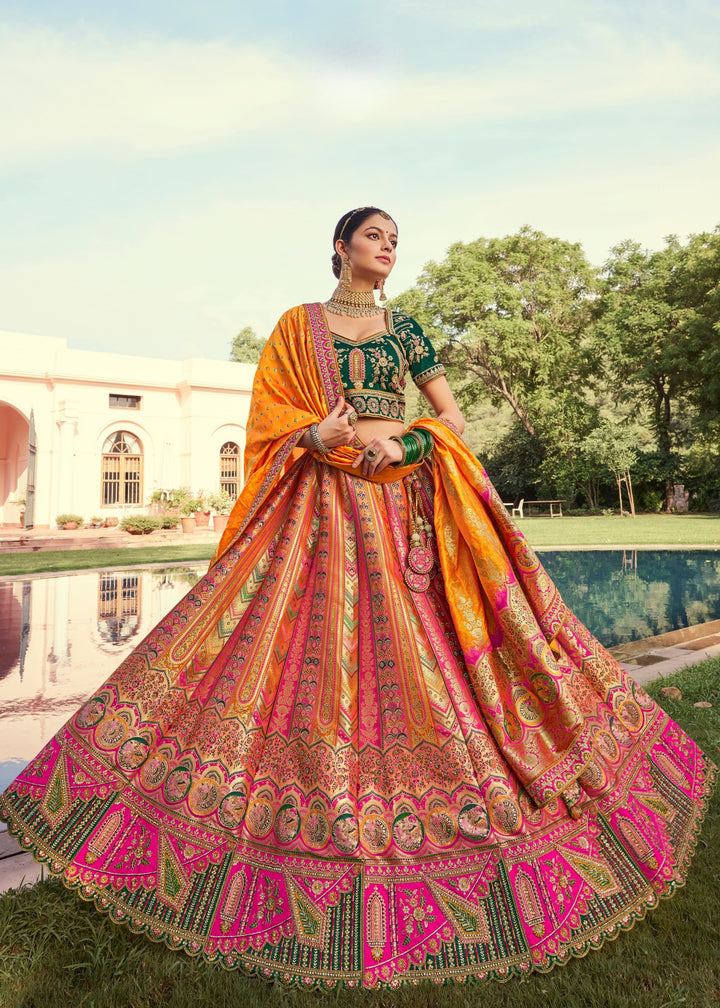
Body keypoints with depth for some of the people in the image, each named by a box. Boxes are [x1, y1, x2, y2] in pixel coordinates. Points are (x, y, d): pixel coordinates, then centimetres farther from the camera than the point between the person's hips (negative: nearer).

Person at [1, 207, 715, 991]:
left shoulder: (403, 328, 15)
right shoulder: (298, 326, 10)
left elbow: (453, 416, 11)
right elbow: (272, 421, 4)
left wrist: (403, 441, -8)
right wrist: (319, 436, -16)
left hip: (404, 504, 2)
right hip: (323, 510, -1)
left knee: (413, 652, 0)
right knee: (313, 650, -5)